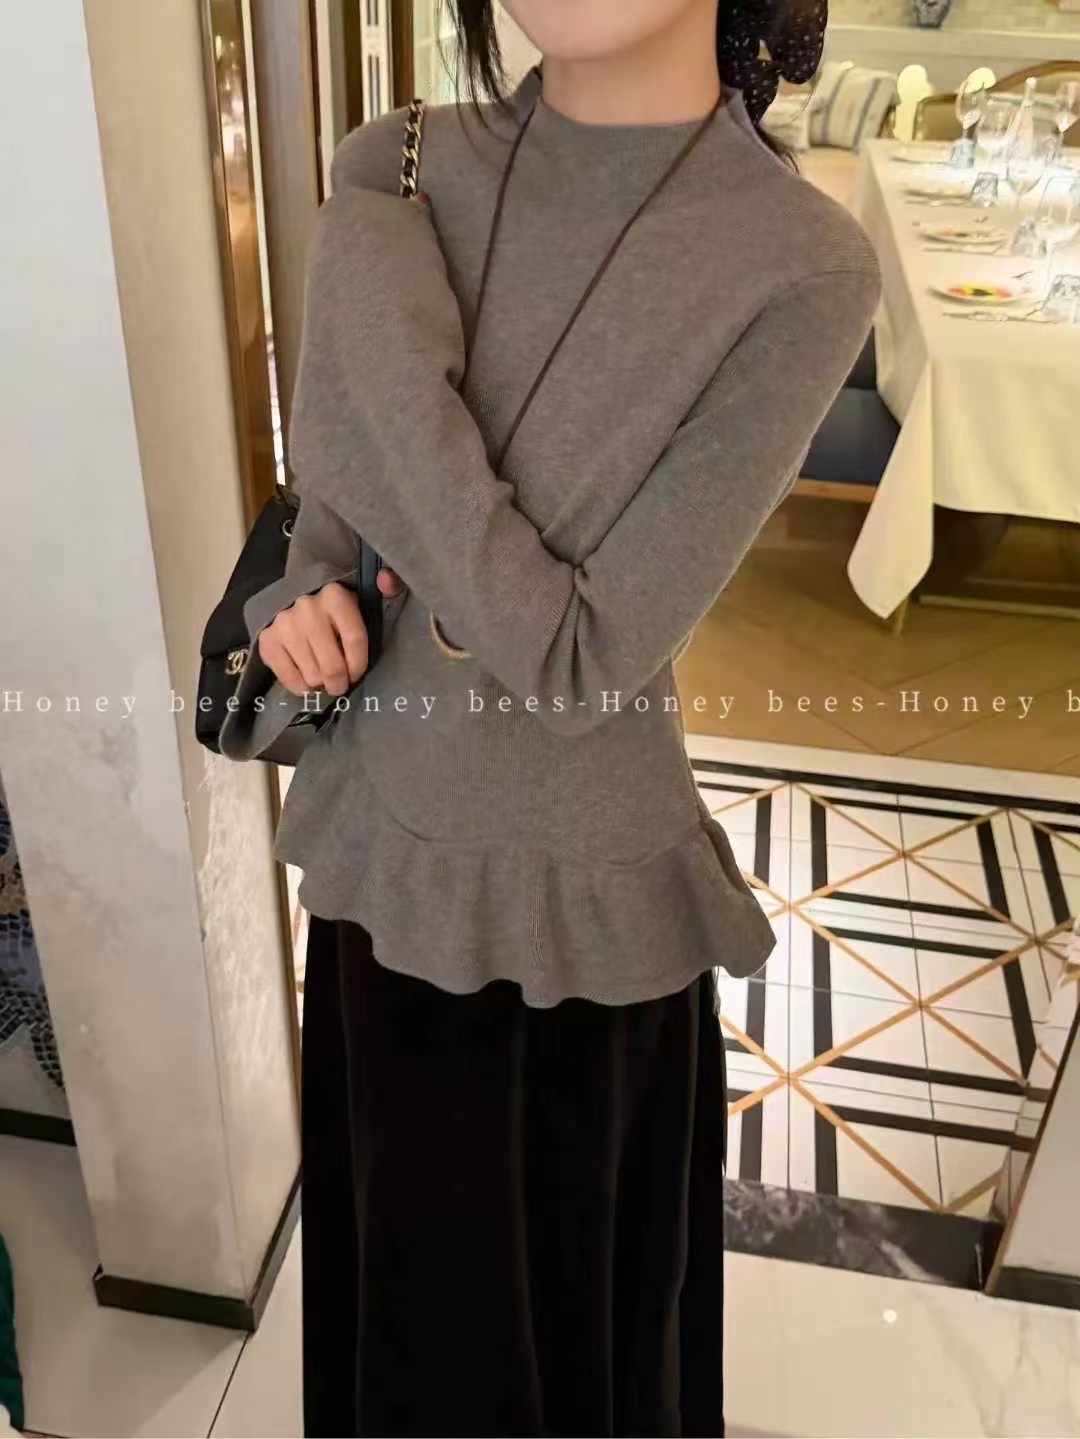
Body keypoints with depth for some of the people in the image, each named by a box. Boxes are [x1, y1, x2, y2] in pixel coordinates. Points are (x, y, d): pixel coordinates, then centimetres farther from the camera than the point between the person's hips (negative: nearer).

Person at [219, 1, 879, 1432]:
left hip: (584, 886, -3)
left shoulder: (801, 269, -20)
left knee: (583, 1283, 24)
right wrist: (302, 602, -15)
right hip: (386, 843, 4)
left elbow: (581, 659, -22)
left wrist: (387, 336, -24)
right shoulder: (394, 177, -7)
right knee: (404, 1266, 28)